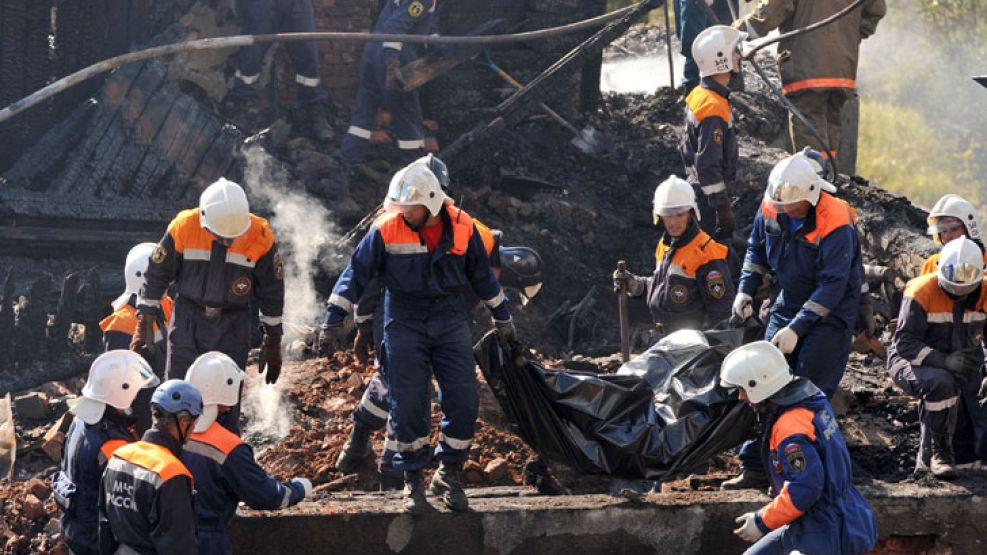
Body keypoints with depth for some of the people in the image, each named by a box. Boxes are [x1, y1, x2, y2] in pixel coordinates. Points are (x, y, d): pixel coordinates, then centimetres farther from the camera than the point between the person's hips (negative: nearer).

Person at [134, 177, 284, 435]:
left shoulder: (260, 236, -12)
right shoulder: (183, 227, -13)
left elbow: (271, 291, 1)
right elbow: (156, 275, 1)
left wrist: (273, 344, 5)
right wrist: (143, 326, 0)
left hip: (232, 329, -1)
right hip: (187, 322, 1)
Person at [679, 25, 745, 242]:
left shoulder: (698, 95, 8)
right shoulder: (714, 107, -24)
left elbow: (686, 147, 18)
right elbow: (708, 164, -26)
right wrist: (723, 206, -22)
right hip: (710, 193, -10)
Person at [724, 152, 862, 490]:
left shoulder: (835, 224, -27)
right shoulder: (771, 207, -8)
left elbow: (832, 286, -27)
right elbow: (757, 249, 12)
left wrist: (796, 329, -29)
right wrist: (745, 291, -2)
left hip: (830, 312, -6)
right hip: (788, 305, 6)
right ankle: (755, 466, 4)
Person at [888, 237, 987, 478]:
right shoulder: (921, 293, -17)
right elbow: (904, 342, -23)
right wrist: (944, 361, -35)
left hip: (964, 368, 5)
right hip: (913, 363, -5)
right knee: (941, 383, -41)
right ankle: (937, 452, -22)